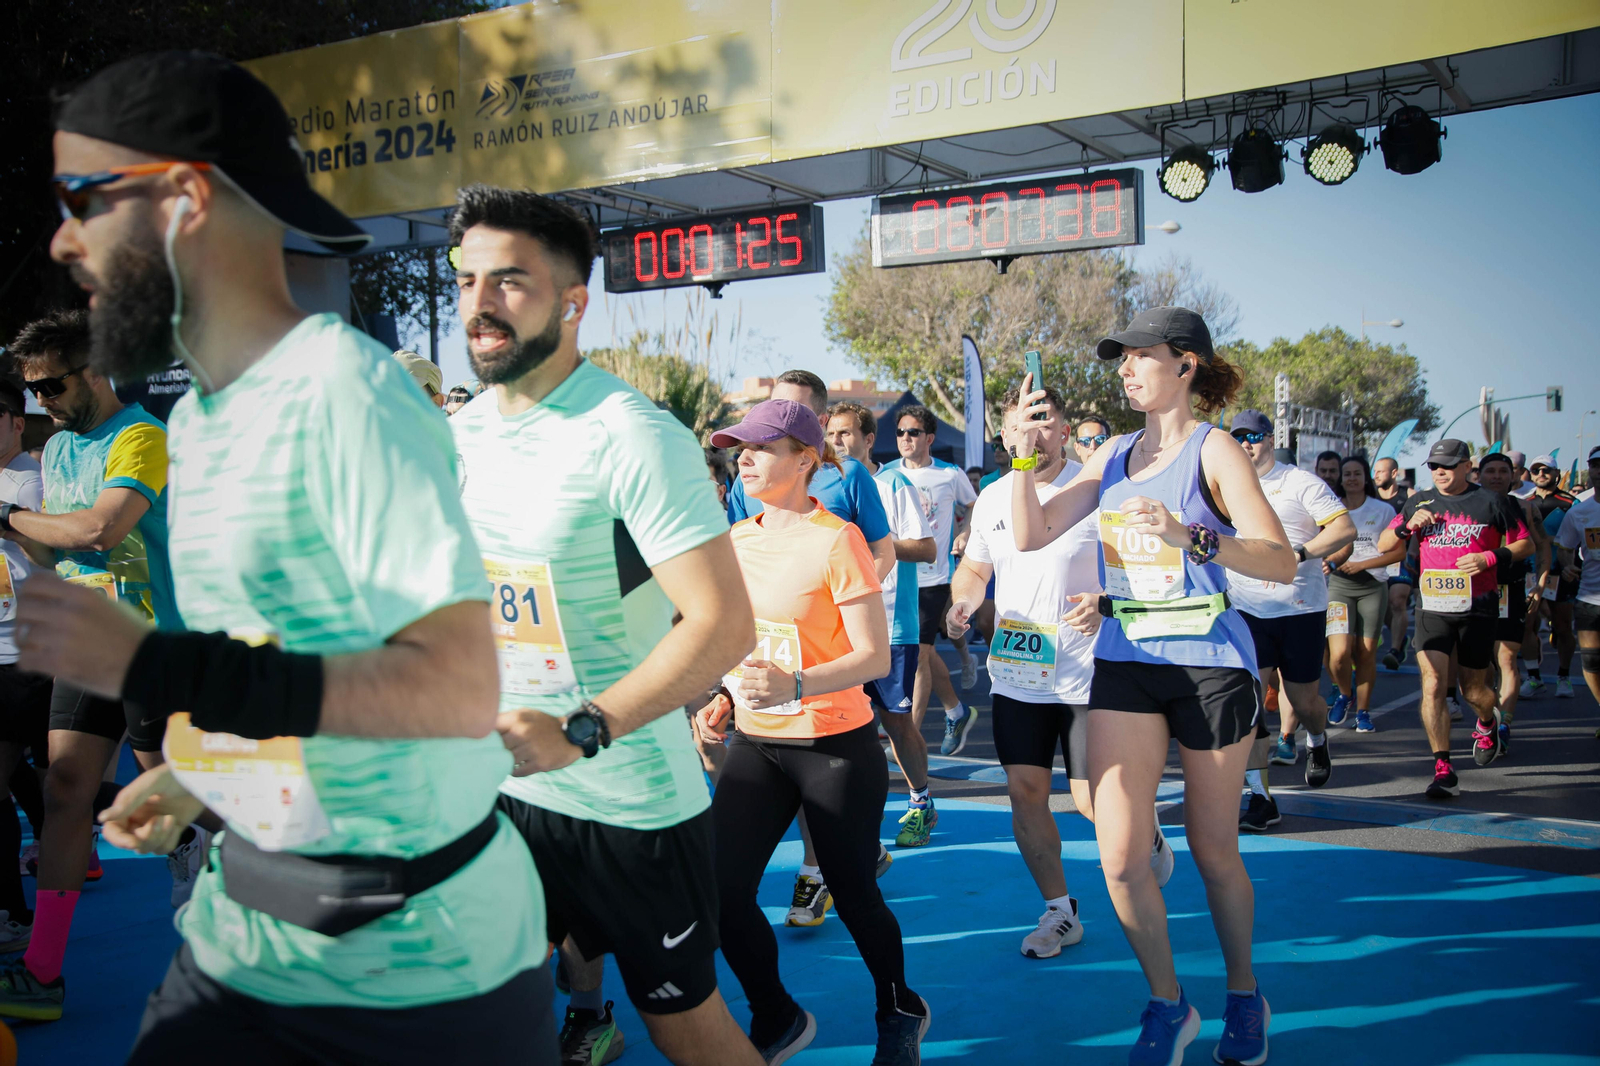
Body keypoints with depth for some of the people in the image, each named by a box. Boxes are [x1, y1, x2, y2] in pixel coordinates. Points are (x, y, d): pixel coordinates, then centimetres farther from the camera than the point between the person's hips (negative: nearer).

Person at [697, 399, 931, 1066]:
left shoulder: (836, 540, -14)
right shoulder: (737, 540, 6)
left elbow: (874, 657, -16)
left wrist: (795, 685, -31)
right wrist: (725, 698, 3)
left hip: (835, 744, -6)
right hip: (755, 742, 6)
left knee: (853, 895, 6)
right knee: (721, 893, -2)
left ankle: (899, 1012, 35)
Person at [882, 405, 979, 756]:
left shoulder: (951, 475, -1)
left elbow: (974, 508, 15)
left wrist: (964, 534, -4)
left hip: (933, 577, -4)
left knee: (918, 655, -7)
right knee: (922, 653, 13)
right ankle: (957, 713, 34)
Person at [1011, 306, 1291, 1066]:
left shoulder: (1212, 450, -6)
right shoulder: (1114, 455, 9)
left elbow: (1281, 562, -15)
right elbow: (1031, 535, 8)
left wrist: (1190, 537, -30)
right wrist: (1024, 452, -4)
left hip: (1209, 660, -4)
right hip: (1125, 661, 4)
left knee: (1213, 850, 9)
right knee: (1120, 855, -4)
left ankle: (1244, 997, 33)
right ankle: (1167, 1004, 18)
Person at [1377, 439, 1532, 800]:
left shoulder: (1490, 502, 1)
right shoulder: (1420, 502, 9)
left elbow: (1525, 544, 7)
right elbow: (1383, 546, 11)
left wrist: (1490, 557, -11)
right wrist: (1408, 526, -8)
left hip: (1477, 608, -1)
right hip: (1432, 607, 1)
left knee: (1472, 689, 9)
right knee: (1432, 685, -14)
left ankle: (1488, 722, 47)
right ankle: (1443, 770, -12)